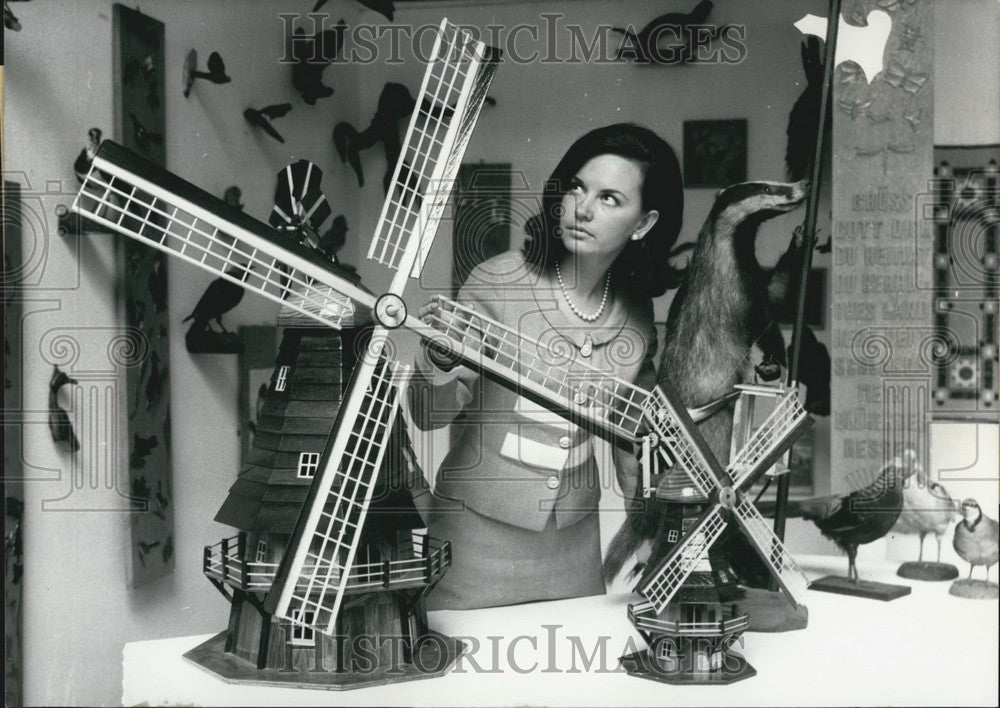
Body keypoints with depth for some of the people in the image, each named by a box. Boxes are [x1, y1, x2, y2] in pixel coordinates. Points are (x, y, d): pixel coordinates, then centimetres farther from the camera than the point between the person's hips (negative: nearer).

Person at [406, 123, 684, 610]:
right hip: (478, 532, -4)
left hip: (575, 539, 4)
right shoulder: (497, 282, -15)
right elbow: (428, 416, -14)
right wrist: (441, 359, -33)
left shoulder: (637, 312, -2)